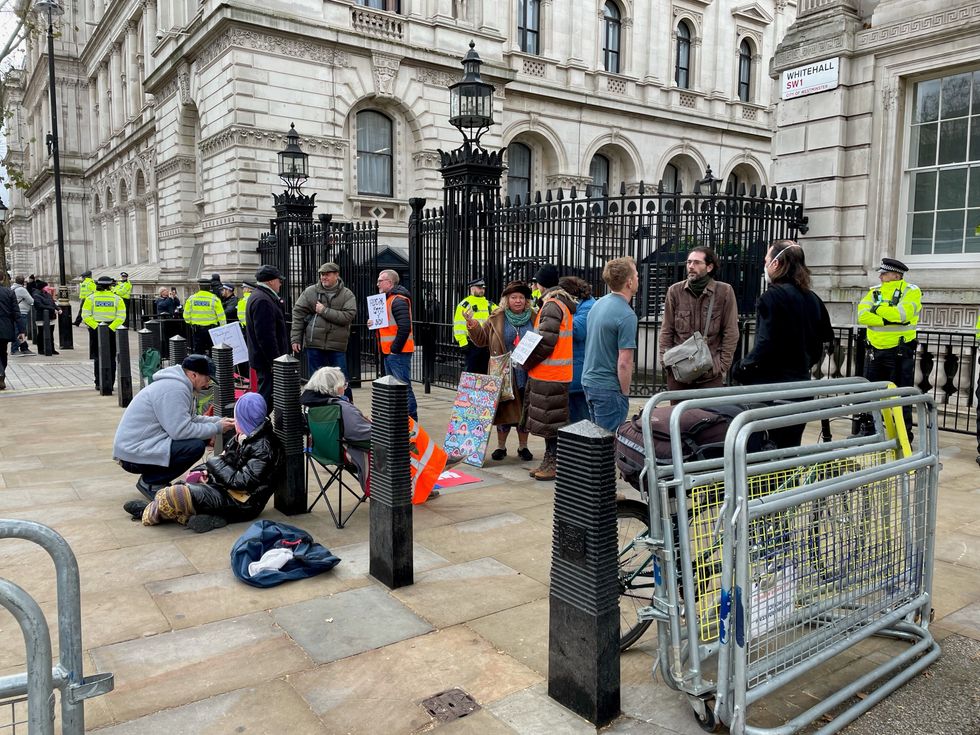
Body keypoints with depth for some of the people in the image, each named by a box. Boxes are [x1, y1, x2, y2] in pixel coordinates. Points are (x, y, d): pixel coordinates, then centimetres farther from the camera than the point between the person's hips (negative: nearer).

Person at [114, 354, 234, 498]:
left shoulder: (179, 385, 12)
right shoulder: (175, 389, -20)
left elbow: (188, 419, 19)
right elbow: (181, 430, -25)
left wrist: (218, 420, 6)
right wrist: (217, 428, -14)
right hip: (134, 453, -11)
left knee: (202, 438, 8)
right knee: (196, 446, -23)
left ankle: (151, 478, 12)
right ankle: (150, 482, -6)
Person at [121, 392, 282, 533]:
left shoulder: (263, 448, -21)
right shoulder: (244, 438, 9)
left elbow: (240, 482, -25)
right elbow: (224, 458, 19)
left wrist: (215, 463, -12)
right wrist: (204, 471, 1)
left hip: (241, 503, -10)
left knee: (170, 496, -14)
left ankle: (149, 513, 10)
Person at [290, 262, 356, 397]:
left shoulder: (347, 295, 1)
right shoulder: (310, 292, 4)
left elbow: (348, 316, -13)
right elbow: (298, 314, 3)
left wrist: (324, 311, -14)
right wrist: (295, 339, -3)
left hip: (337, 346, -1)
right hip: (314, 345, 1)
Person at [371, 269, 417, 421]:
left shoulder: (398, 300, -14)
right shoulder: (387, 299, 18)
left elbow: (404, 327, -22)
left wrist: (395, 348, -18)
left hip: (398, 352, -11)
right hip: (389, 352, 11)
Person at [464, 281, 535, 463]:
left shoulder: (534, 318, 5)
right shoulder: (497, 318, 3)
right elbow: (481, 339, 5)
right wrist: (472, 324, -11)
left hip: (527, 375, 1)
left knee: (524, 410, 9)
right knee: (504, 409, 7)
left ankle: (523, 447, 24)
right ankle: (501, 446, 22)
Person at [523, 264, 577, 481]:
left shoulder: (551, 306, -16)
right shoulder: (563, 303, 16)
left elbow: (545, 342, -21)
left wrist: (526, 361, -7)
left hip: (549, 374, -10)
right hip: (548, 373, 10)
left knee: (550, 420, -2)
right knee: (548, 420, 14)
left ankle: (554, 463, 5)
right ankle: (549, 461, 22)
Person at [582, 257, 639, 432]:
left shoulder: (598, 304, 7)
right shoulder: (626, 315, -19)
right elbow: (624, 362, -21)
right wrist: (625, 393, -8)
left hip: (588, 380, 9)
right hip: (608, 388, -8)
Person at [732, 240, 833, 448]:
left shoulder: (772, 296, -13)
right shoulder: (811, 299, 9)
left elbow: (765, 345, -19)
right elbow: (818, 346, 15)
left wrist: (741, 369, -7)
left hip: (771, 386, -7)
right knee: (791, 446, 14)